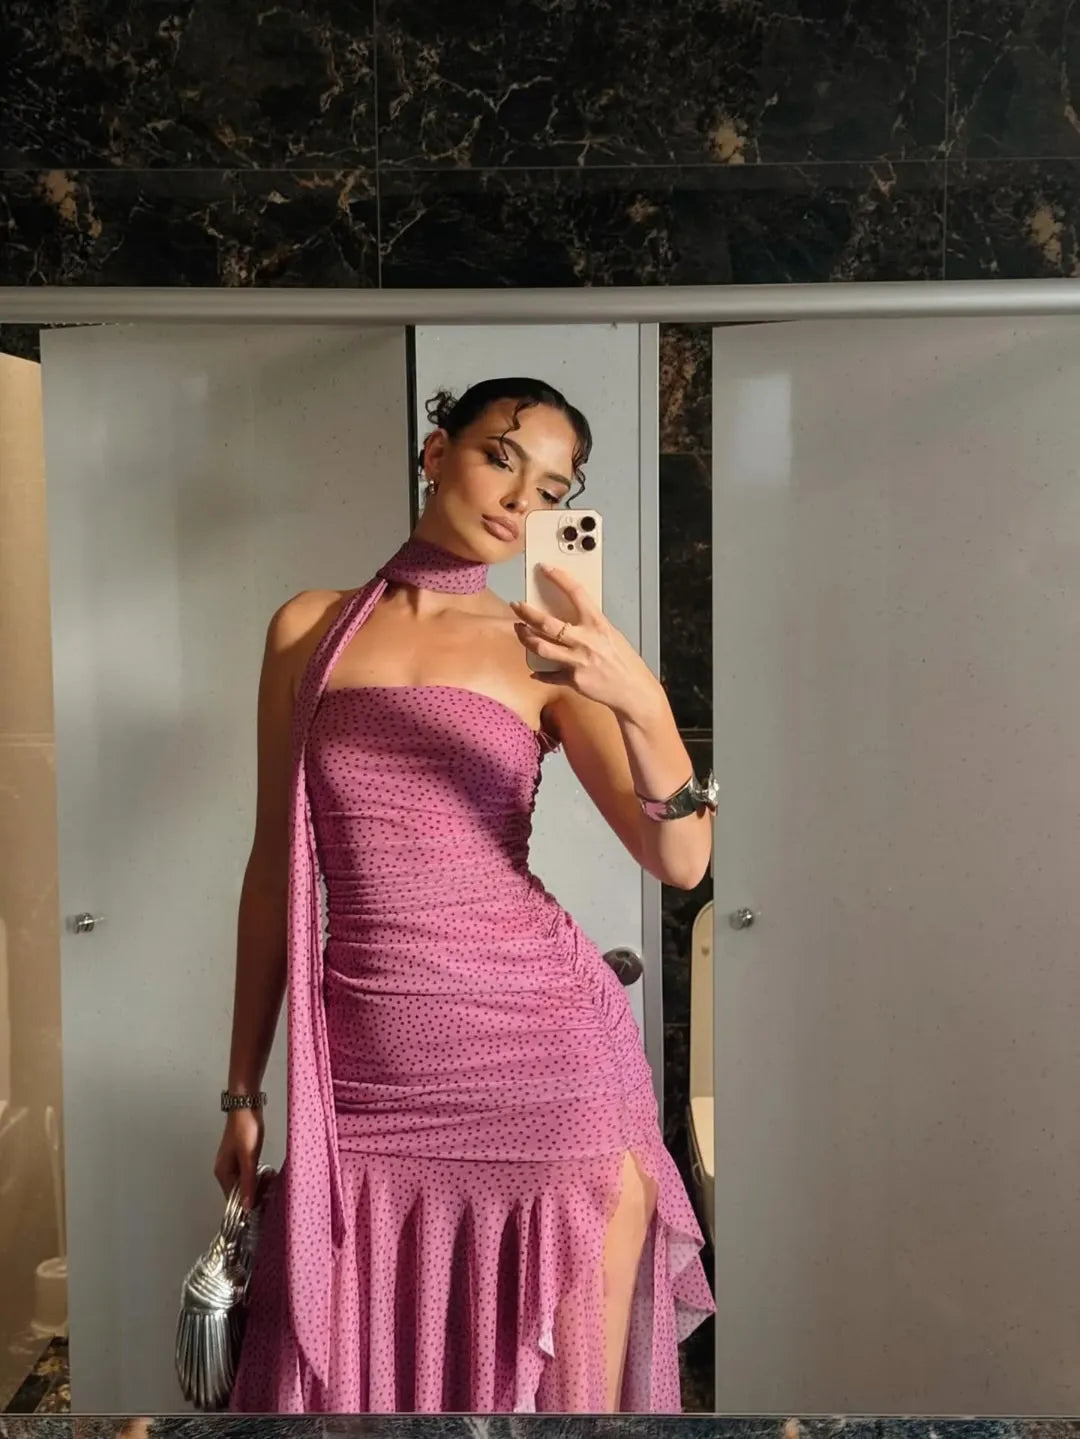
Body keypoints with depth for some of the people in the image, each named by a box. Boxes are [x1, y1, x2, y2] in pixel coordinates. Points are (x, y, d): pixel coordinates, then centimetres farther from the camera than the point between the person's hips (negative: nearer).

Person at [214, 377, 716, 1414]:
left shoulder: (543, 651, 3)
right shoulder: (308, 627, 8)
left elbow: (682, 861, -5)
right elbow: (275, 863, 10)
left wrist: (642, 703, -23)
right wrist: (244, 1091, 11)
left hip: (546, 1047, -1)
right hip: (366, 1078, 2)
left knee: (556, 1386, 7)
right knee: (350, 1383, 10)